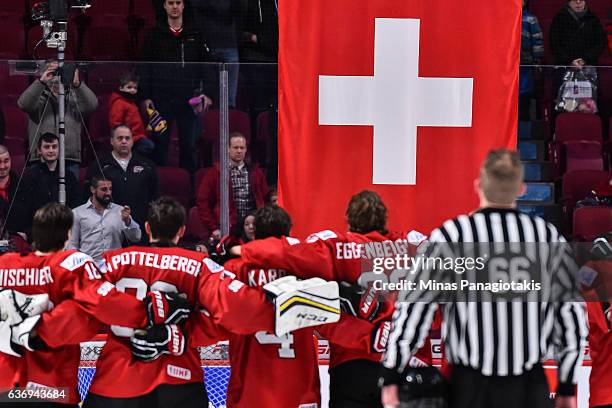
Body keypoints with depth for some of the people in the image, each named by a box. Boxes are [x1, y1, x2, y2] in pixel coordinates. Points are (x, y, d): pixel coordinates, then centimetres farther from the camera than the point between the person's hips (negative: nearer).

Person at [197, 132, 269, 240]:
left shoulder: (256, 173, 14)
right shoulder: (215, 173, 4)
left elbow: (266, 201, 15)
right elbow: (202, 202, 1)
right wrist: (213, 228, -5)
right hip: (226, 231, -2)